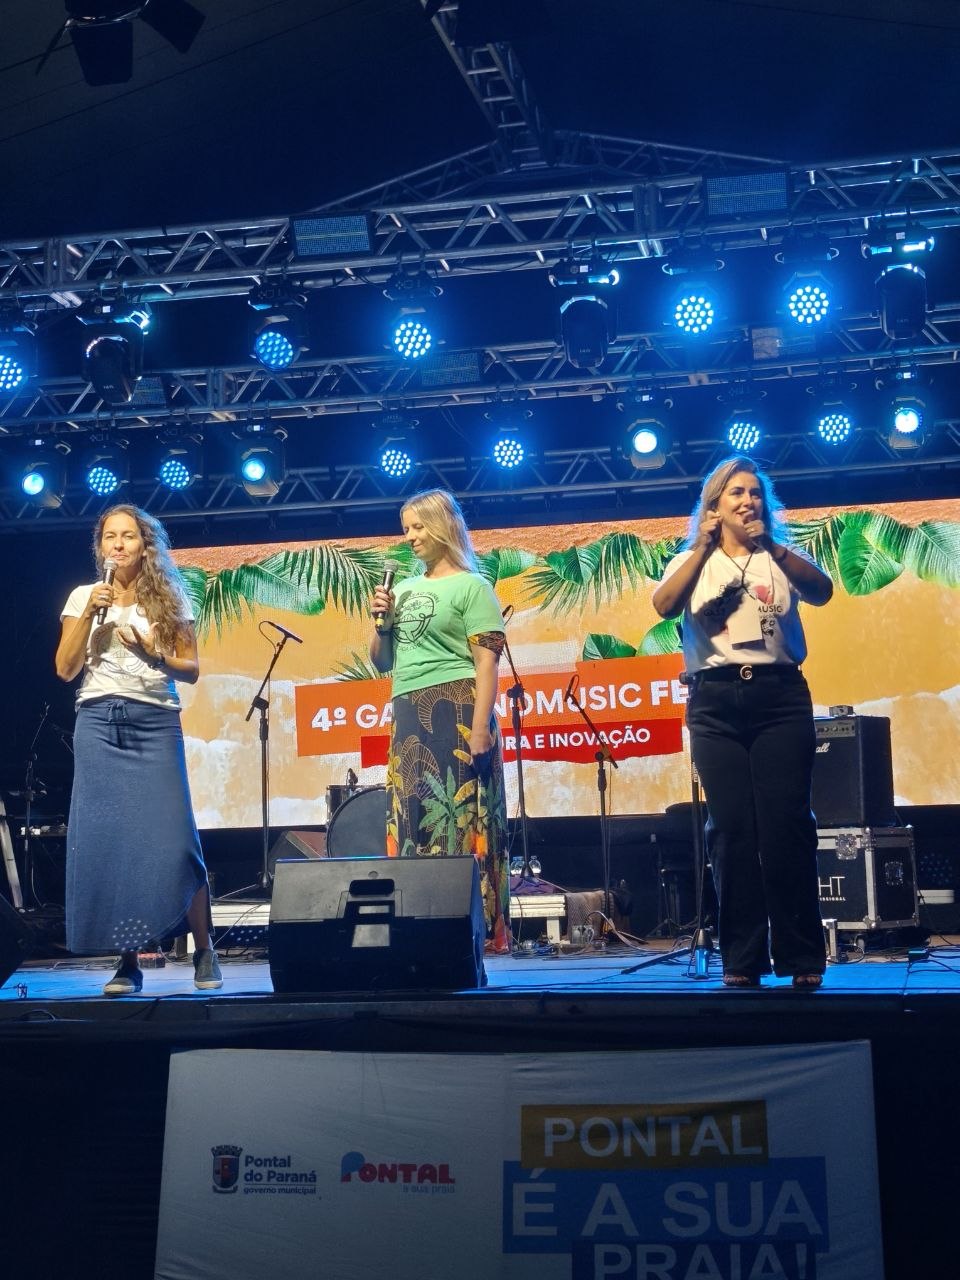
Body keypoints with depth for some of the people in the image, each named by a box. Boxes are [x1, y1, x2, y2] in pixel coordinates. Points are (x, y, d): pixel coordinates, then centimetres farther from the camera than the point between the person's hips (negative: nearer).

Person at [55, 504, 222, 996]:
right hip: (99, 723, 2)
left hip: (155, 722, -1)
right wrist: (91, 613, -5)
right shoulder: (83, 596, 10)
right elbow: (65, 669, 4)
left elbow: (191, 669, 7)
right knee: (104, 840, -2)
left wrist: (151, 652, -10)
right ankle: (127, 962, 5)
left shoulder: (169, 599, 8)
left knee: (172, 839, -8)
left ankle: (204, 953, 4)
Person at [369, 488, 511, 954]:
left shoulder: (471, 586, 0)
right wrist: (381, 623, 4)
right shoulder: (404, 589, 19)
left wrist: (481, 725, -18)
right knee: (411, 822, 5)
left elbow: (486, 661, -8)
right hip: (408, 718, 7)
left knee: (460, 818, -8)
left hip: (455, 712, -7)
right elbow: (382, 662, 23)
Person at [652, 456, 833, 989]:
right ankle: (741, 960, 5)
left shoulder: (781, 558, 14)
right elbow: (665, 606, -5)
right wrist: (703, 548, -7)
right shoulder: (692, 562, 15)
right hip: (715, 701, 0)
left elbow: (822, 592, -6)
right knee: (731, 828, -1)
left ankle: (802, 957, 1)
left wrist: (771, 546, -15)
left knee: (786, 824, -6)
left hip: (780, 694, 0)